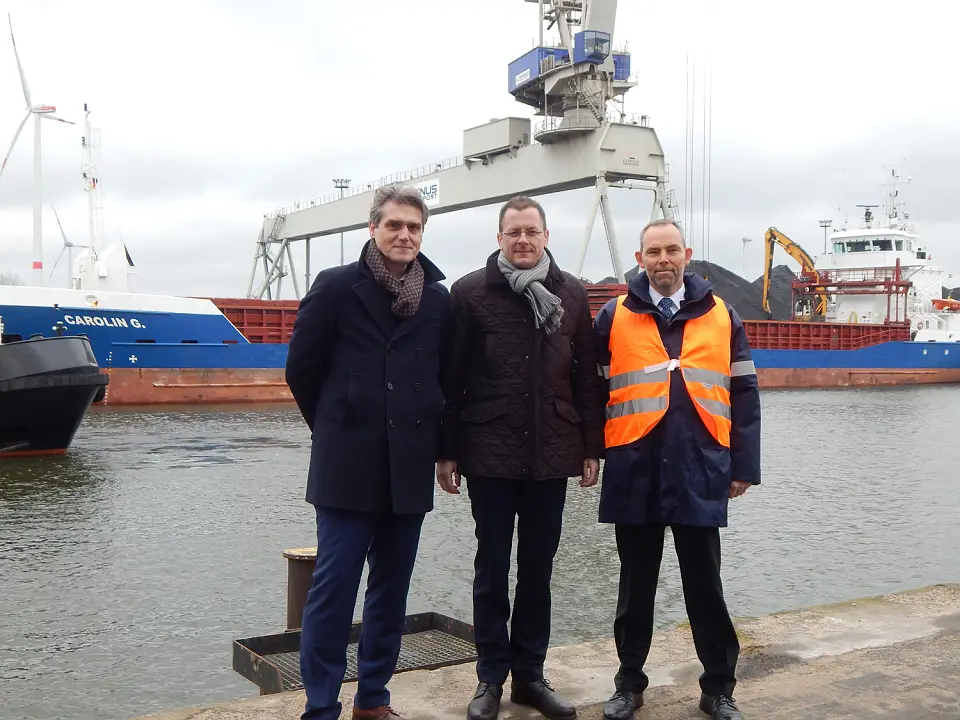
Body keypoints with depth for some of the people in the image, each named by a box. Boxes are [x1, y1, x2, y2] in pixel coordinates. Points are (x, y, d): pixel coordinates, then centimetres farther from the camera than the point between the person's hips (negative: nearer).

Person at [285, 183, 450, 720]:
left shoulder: (440, 299, 7)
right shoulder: (337, 287, -1)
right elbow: (302, 368, 3)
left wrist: (435, 443, 9)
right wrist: (335, 428, 9)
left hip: (410, 472, 4)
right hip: (349, 468, -3)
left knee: (392, 591, 11)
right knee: (334, 588, -1)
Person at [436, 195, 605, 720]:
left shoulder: (572, 294, 6)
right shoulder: (471, 292, -2)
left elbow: (587, 378, 7)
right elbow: (451, 378, -3)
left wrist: (591, 448, 4)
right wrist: (447, 452, -5)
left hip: (551, 455, 3)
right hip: (489, 455, -2)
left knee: (538, 569, 11)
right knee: (492, 569, 8)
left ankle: (529, 673, 25)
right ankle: (491, 677, 21)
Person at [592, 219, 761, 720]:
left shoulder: (721, 316, 7)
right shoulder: (614, 317, 4)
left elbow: (744, 394, 6)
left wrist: (744, 464, 2)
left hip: (700, 473, 0)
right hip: (633, 472, 0)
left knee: (704, 585, 9)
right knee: (636, 584, 12)